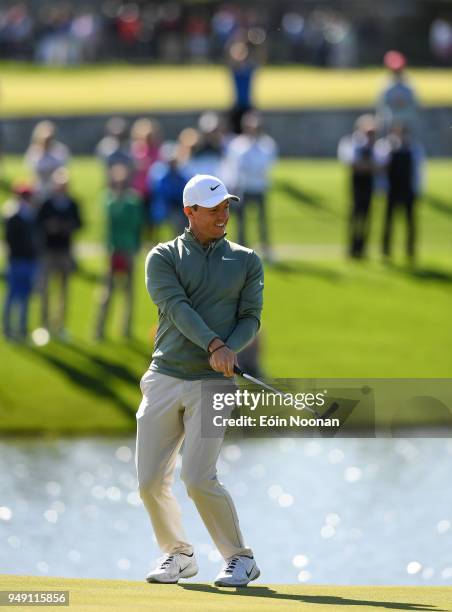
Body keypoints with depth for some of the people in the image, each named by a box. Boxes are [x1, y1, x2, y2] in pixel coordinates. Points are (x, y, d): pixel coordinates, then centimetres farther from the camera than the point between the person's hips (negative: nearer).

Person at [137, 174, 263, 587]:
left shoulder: (245, 261, 10)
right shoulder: (163, 258, 4)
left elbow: (251, 318, 4)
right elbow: (176, 307, -11)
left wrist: (231, 348, -17)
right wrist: (212, 345, -26)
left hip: (213, 383, -2)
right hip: (164, 378, 2)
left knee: (198, 478, -16)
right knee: (151, 481, -1)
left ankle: (240, 558, -1)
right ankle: (177, 554, 20)